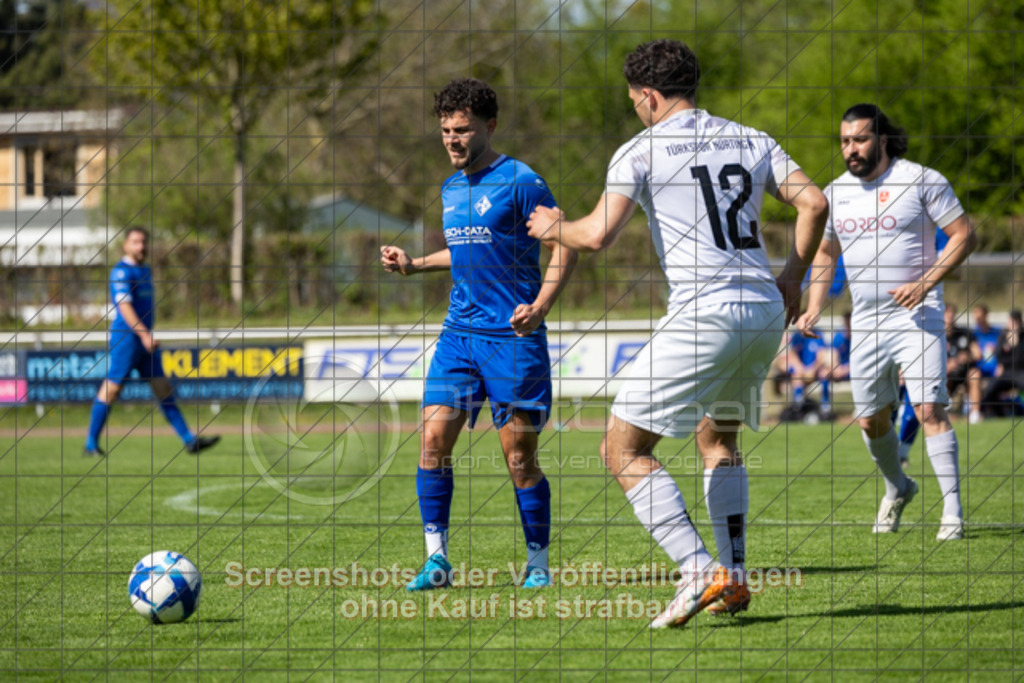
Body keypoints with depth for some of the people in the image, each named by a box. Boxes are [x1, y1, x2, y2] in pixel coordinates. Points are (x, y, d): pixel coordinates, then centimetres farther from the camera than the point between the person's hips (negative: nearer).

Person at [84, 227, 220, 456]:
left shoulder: (146, 271, 18)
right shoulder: (121, 272, -11)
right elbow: (124, 306, -20)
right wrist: (144, 334, -27)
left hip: (144, 340, 9)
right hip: (125, 337, -9)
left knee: (164, 389, 4)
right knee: (111, 390, -6)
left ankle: (189, 440, 1)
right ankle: (91, 444, 1)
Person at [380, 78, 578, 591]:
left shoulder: (519, 181, -8)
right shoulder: (451, 188, 14)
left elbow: (564, 246, -9)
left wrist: (540, 306, -21)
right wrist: (414, 265, 19)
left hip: (513, 335, -6)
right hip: (459, 331, 6)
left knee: (519, 455, -2)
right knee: (434, 438, -6)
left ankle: (538, 564, 11)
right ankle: (436, 559, -1)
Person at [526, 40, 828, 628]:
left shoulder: (641, 151, -2)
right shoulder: (752, 141, 15)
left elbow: (599, 235, -11)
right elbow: (814, 203, 7)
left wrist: (555, 227, 10)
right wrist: (793, 279, 19)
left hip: (705, 313, -7)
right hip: (765, 311, 7)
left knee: (624, 450, 0)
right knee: (718, 438, 27)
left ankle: (702, 573, -13)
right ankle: (734, 582, 18)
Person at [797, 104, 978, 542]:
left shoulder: (921, 181, -8)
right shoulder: (836, 193, 8)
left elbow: (964, 235, -7)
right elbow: (825, 253, 22)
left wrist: (925, 284, -17)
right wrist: (814, 308, 8)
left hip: (917, 315, -5)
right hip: (865, 321, 5)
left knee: (929, 409, -16)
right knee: (871, 419, 10)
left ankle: (953, 511, -13)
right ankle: (897, 489, 37)